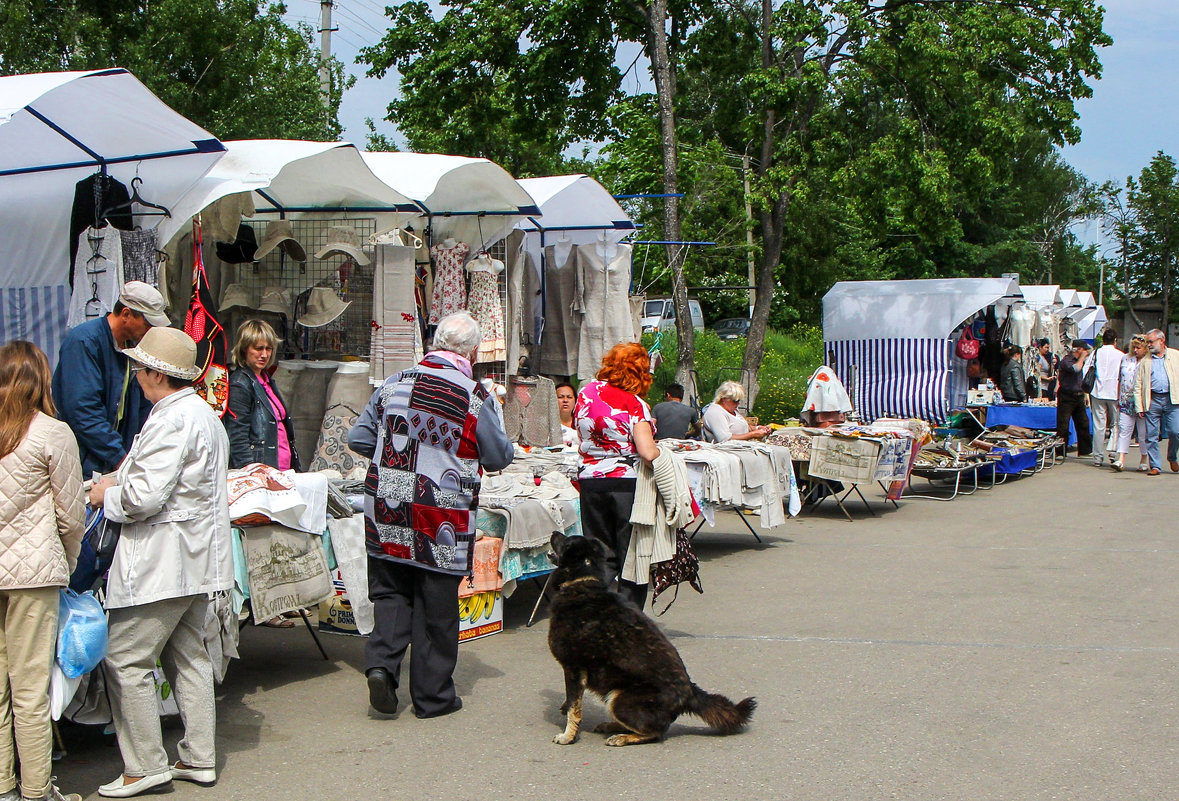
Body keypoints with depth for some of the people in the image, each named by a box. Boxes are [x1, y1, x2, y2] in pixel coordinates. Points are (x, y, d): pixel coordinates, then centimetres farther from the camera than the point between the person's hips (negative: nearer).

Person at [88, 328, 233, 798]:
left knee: (126, 659, -3)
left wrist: (107, 495, -5)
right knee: (187, 655, 15)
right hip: (196, 559, 10)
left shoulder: (171, 421, -19)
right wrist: (120, 481, 15)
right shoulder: (206, 415, 14)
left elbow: (145, 497, -24)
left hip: (160, 560, -10)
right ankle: (199, 758, 20)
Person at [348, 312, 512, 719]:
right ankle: (432, 695, 16)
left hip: (387, 515, 3)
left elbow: (357, 438, 8)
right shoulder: (477, 398, -9)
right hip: (444, 517, -3)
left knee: (392, 592, 17)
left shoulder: (395, 383, 2)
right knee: (437, 606, 7)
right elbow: (500, 457, 1)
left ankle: (381, 661, -3)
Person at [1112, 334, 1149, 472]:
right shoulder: (1125, 359, 10)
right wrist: (1118, 399, 12)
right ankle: (1121, 461, -8)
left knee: (1143, 433, 5)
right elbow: (1120, 380, 16)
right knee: (1123, 430, -4)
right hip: (1126, 403, 3)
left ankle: (1144, 461, 19)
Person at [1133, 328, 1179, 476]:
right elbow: (1138, 385, 11)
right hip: (1152, 400, 2)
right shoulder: (1145, 361, 14)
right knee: (1151, 435, -1)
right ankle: (1155, 466, 7)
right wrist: (1139, 407, 2)